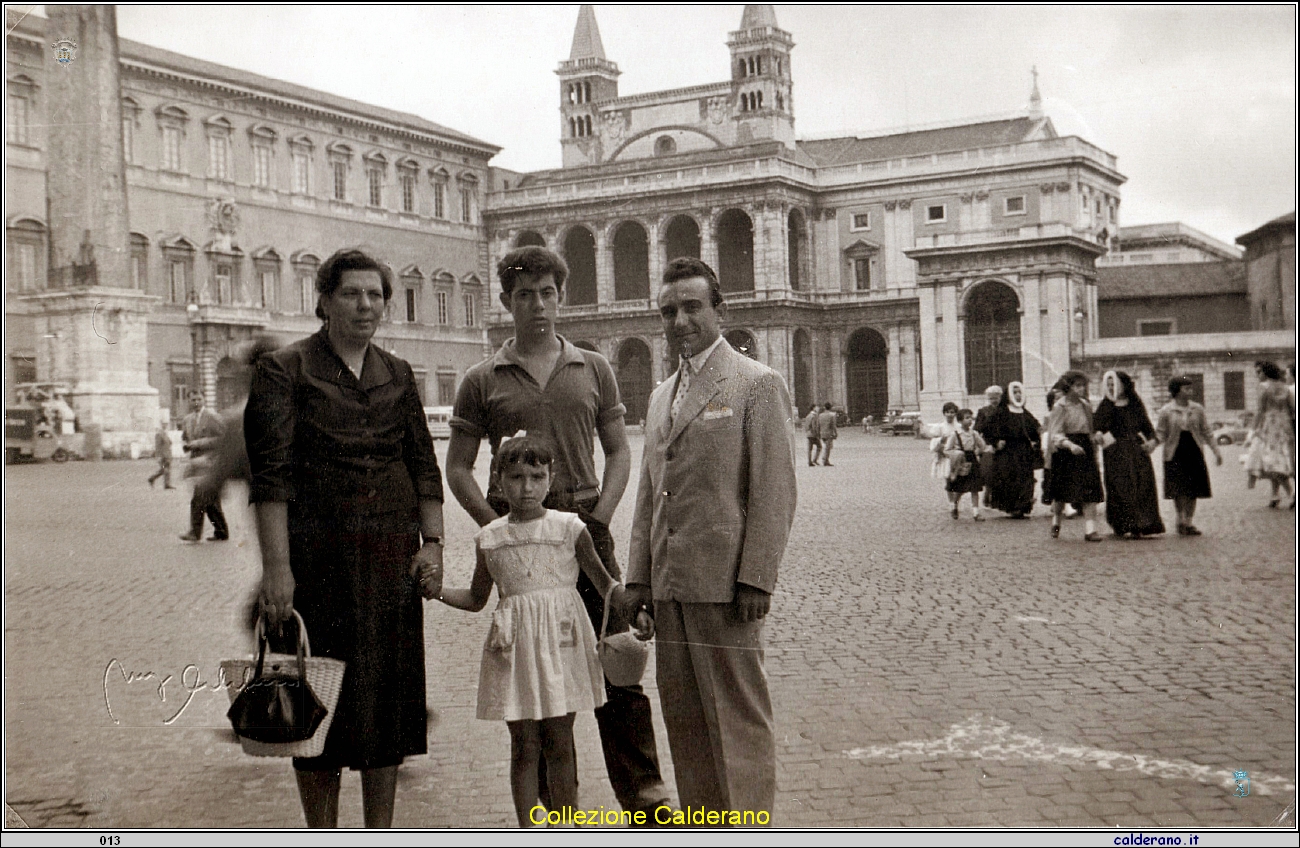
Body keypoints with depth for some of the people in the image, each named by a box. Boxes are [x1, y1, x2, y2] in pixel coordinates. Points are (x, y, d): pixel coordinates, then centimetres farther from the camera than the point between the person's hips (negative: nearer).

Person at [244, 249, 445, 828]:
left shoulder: (397, 375, 13)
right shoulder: (283, 370, -2)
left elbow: (423, 465, 14)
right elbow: (271, 475, -9)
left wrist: (432, 541, 3)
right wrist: (277, 566, -16)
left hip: (392, 557, 4)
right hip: (317, 556, -4)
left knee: (391, 691, 7)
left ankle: (380, 831, 20)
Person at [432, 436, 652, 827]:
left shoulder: (570, 528, 1)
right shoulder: (490, 538, 7)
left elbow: (604, 581, 9)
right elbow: (476, 598, 17)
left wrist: (634, 612, -5)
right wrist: (439, 589, 1)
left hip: (561, 640, -1)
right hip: (515, 645, 1)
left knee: (559, 743, 4)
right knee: (523, 746, 3)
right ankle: (528, 830, 12)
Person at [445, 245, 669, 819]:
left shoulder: (593, 370, 10)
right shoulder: (483, 381, 6)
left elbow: (618, 451, 14)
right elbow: (457, 469, 7)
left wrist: (600, 516, 0)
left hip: (585, 528, 1)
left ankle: (645, 795, 5)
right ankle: (553, 801, 17)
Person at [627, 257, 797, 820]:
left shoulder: (758, 384, -4)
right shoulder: (662, 396, 18)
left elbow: (775, 493, -10)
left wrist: (756, 579, -15)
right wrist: (639, 576, 13)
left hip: (723, 583, -7)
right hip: (670, 584, 7)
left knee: (737, 716, -1)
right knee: (683, 715, 12)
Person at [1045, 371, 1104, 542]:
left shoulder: (1085, 406, 12)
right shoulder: (1060, 407, -5)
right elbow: (1055, 434, -12)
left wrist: (1094, 453, 16)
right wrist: (1070, 445, -29)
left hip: (1085, 450, 4)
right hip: (1065, 452, -4)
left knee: (1091, 492, -8)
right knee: (1061, 494, 3)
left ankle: (1090, 529, -10)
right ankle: (1056, 521, 31)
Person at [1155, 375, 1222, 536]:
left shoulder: (1197, 409, 8)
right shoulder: (1166, 411, -2)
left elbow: (1205, 431, 14)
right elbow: (1160, 434, 2)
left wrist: (1216, 451, 13)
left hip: (1194, 452, 3)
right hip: (1175, 454, -3)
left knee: (1193, 489, 3)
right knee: (1179, 489, -7)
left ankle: (1189, 522, 11)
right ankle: (1181, 520, 10)